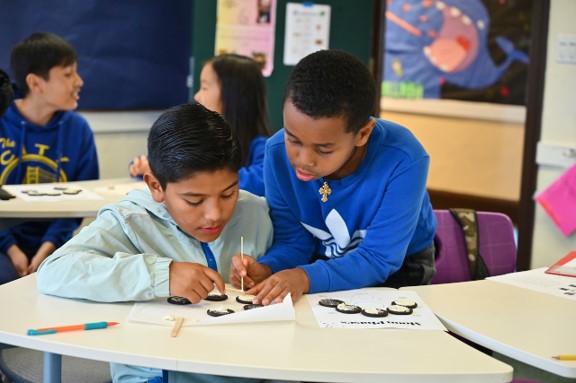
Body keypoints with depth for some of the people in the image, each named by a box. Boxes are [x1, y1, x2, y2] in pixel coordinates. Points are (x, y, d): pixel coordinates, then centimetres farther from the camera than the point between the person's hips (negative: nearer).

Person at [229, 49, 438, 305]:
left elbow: (378, 259, -26)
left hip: (398, 270, -3)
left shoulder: (404, 161, -29)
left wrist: (305, 278, -40)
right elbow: (292, 241, -9)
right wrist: (265, 270, -30)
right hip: (324, 263, 3)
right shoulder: (278, 152, -18)